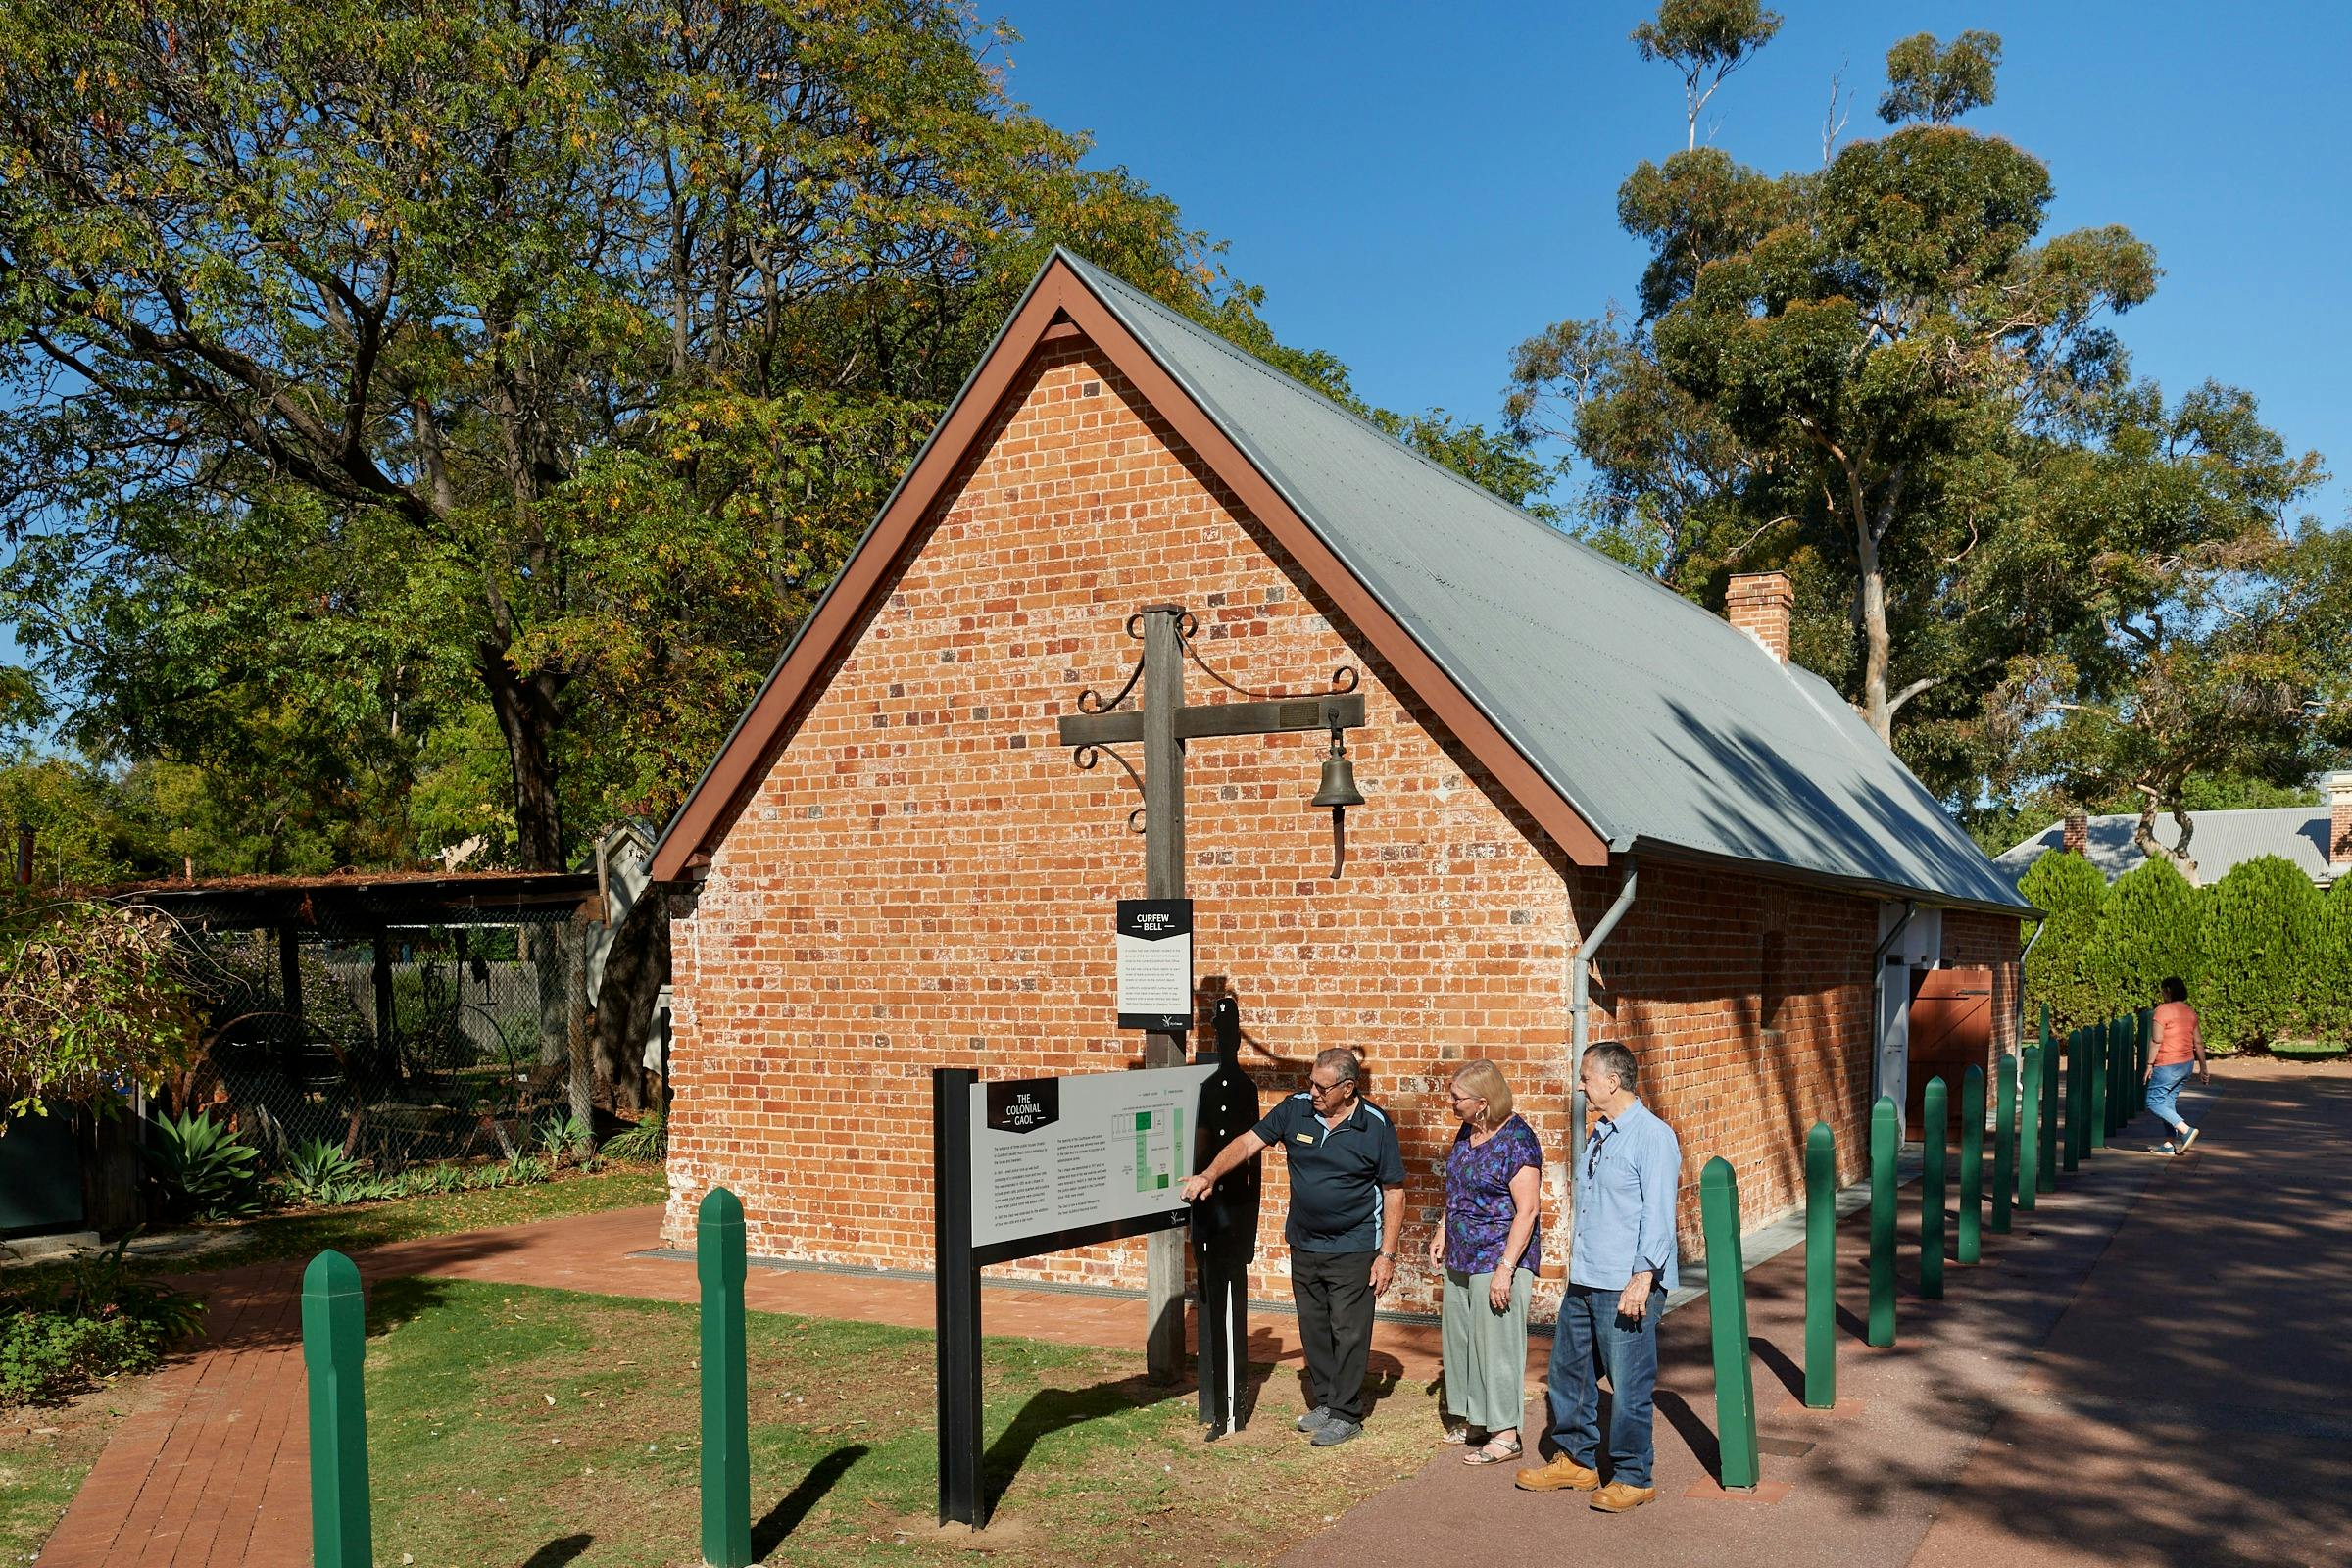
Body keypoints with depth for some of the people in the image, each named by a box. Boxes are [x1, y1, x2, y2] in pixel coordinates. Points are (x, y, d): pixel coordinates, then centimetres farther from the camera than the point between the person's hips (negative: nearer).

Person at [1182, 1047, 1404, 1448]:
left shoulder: (1376, 1126, -12)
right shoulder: (1296, 1108, -4)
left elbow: (1394, 1191, -7)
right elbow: (1247, 1142, -2)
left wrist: (1387, 1254, -10)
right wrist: (1209, 1176, -17)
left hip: (1353, 1249, -4)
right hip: (1304, 1245, 4)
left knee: (1348, 1332, 0)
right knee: (1313, 1329, 13)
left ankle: (1346, 1414, 11)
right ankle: (1324, 1402, 26)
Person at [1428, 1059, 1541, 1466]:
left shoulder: (1516, 1140, -19)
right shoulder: (1467, 1132, 7)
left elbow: (1526, 1211, -20)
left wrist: (1505, 1268, -22)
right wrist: (1442, 1234, 14)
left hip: (1499, 1259, -9)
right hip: (1461, 1259, 9)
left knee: (1496, 1343, -2)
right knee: (1460, 1337, 15)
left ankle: (1505, 1435, 8)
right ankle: (1474, 1421, 29)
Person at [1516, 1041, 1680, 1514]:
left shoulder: (1653, 1137, -14)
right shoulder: (1598, 1136, 14)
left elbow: (1658, 1214, -18)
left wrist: (1642, 1277, -23)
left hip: (1627, 1287, -9)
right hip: (1584, 1282, 9)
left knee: (1628, 1385, 0)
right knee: (1568, 1372, 16)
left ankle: (1632, 1478, 14)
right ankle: (1575, 1461, 31)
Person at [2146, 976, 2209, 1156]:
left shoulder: (2163, 1010, -13)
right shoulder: (2190, 1011, 10)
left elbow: (2156, 1040, -17)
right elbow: (2198, 1042, 13)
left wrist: (2150, 1064, -11)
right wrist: (2203, 1067, 18)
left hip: (2167, 1065, -8)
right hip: (2186, 1063, 8)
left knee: (2154, 1102, -1)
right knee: (2169, 1102, 14)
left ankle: (2186, 1130, -11)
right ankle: (2169, 1144, 13)